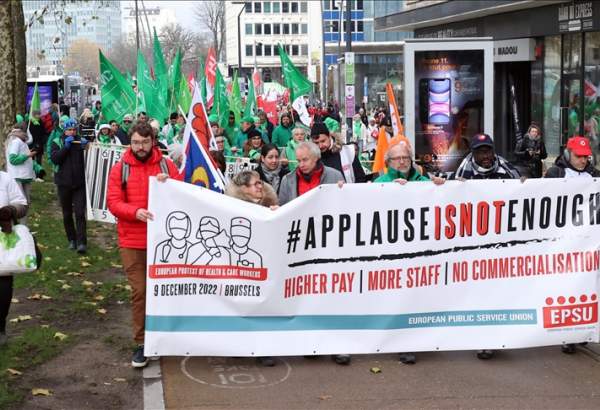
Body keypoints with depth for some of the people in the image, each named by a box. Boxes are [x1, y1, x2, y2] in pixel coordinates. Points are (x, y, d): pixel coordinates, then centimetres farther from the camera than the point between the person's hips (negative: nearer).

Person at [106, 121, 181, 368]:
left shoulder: (166, 165, 5)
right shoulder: (120, 169, 3)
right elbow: (113, 202, -4)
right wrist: (135, 212, -22)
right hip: (132, 242, -1)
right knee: (139, 291, 0)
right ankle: (141, 343, 8)